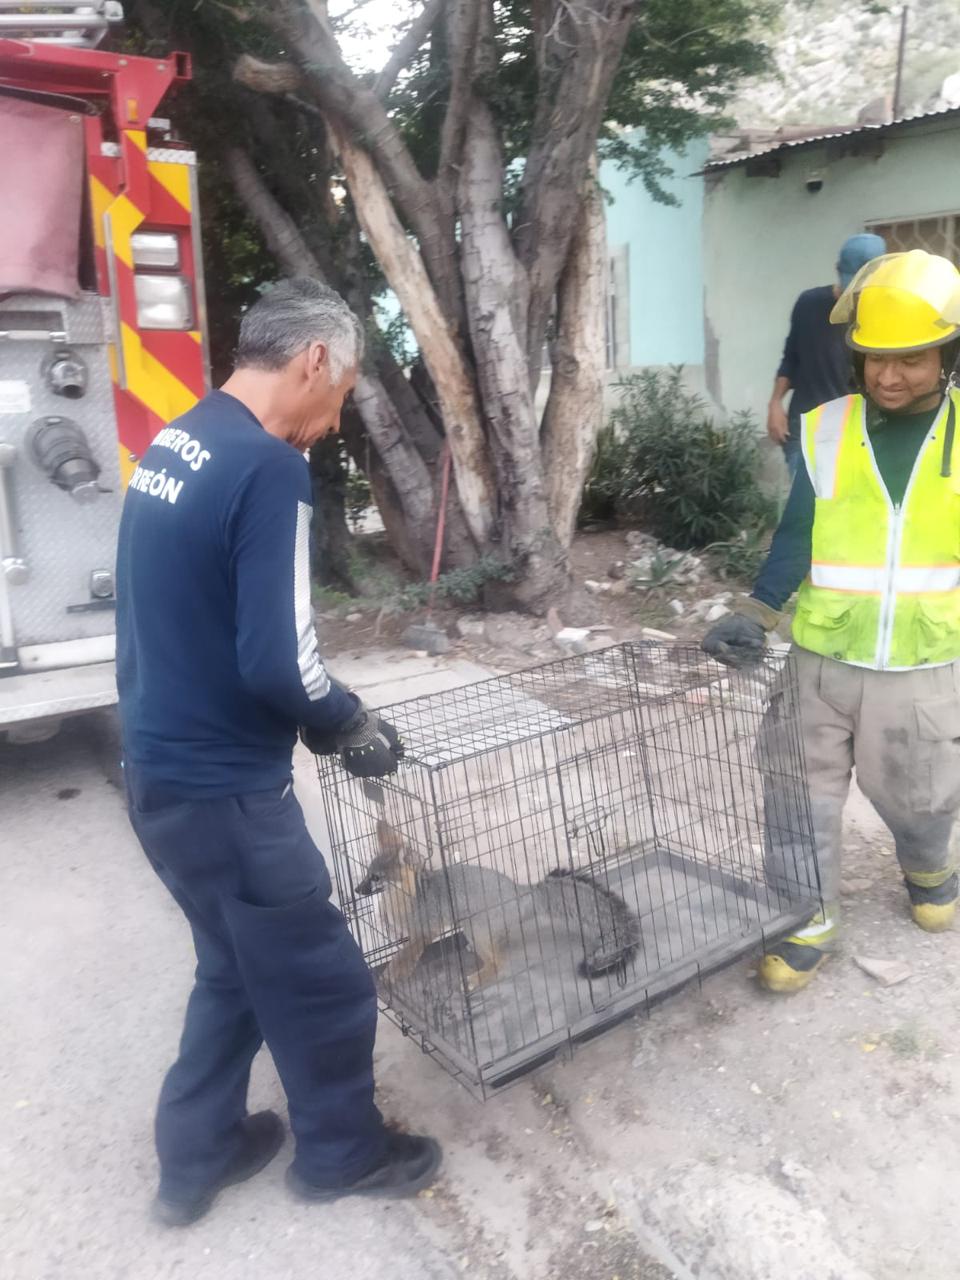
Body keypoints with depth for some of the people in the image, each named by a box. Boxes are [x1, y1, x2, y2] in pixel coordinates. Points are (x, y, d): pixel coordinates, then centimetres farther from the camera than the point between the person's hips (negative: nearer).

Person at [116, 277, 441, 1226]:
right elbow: (277, 662, -25)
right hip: (221, 787, -9)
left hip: (159, 767, 9)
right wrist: (351, 725, -5)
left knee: (239, 969, 26)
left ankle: (195, 1158, 41)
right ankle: (343, 1153, 36)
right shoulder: (268, 469, -21)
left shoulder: (173, 445, 7)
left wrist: (325, 713, 13)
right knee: (322, 984, 13)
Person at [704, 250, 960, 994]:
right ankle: (809, 922, 26)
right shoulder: (827, 430, -4)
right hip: (821, 658, 0)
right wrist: (753, 617, -13)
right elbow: (797, 538, -2)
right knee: (802, 796, 6)